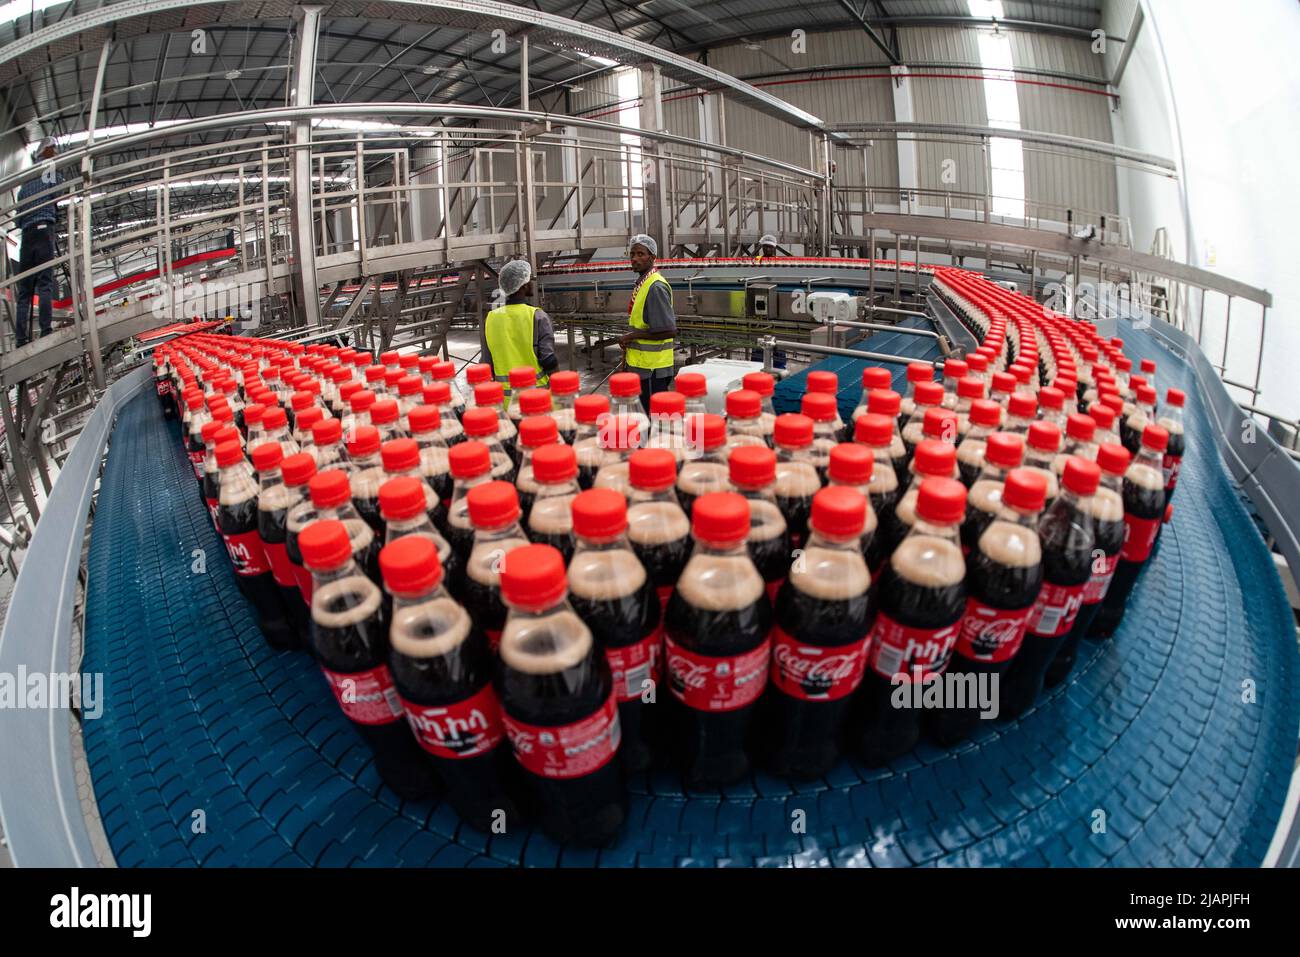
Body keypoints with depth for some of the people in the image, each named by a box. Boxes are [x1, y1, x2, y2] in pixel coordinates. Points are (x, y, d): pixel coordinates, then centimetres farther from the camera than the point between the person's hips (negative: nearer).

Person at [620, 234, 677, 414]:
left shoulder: (656, 287, -18)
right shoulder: (642, 284, 12)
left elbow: (669, 331, -22)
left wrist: (633, 336, -17)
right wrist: (629, 338, 9)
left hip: (652, 366, -9)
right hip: (643, 364, 9)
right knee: (652, 414, 18)